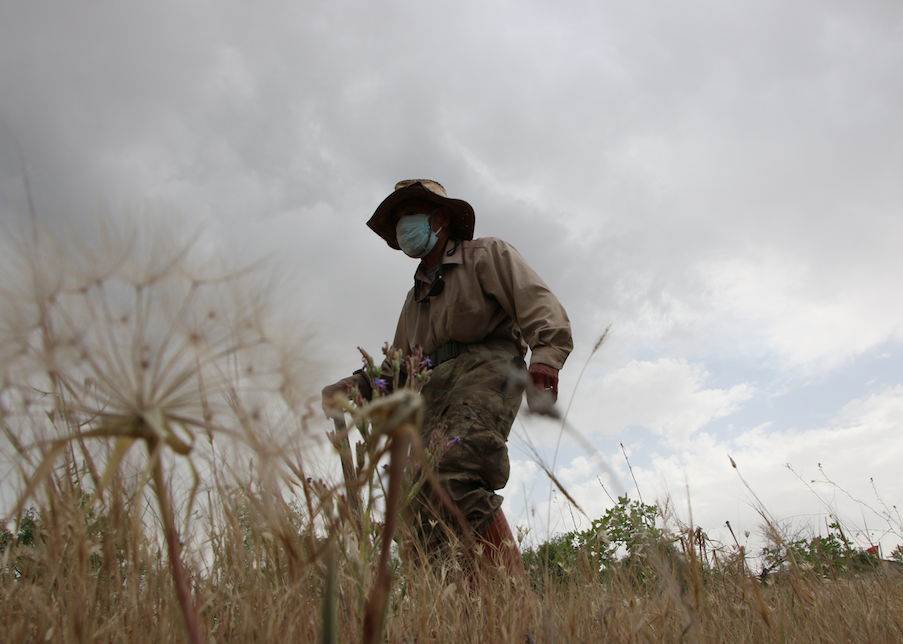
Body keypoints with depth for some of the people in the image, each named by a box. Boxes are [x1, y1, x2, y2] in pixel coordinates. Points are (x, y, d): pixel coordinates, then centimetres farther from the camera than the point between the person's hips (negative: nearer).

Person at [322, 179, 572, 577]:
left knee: (451, 473, -30)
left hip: (486, 368, -7)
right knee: (418, 499, -12)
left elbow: (537, 302, -3)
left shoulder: (486, 255, 15)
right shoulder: (415, 298, 36)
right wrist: (357, 387, 11)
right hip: (436, 387, 7)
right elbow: (398, 369, 31)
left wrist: (546, 353, -23)